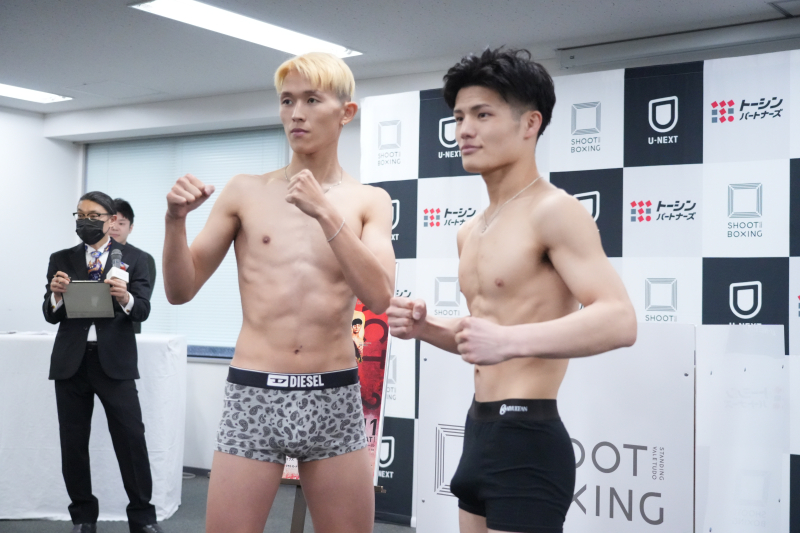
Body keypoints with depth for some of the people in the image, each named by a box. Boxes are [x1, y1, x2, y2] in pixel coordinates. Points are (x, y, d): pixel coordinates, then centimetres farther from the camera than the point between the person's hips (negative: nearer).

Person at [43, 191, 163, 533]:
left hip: (114, 360, -2)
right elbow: (51, 316, 6)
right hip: (71, 360, 3)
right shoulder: (61, 260, 10)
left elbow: (142, 311, -3)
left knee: (131, 438, -6)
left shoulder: (133, 258, 4)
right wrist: (56, 295, -15)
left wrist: (125, 298, -24)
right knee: (73, 442, 7)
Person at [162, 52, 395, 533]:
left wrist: (325, 213, -18)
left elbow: (379, 297, -10)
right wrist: (176, 221, -13)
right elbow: (181, 290, 4)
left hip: (335, 399, 1)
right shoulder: (245, 192, 4)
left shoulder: (369, 202, 5)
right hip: (253, 396, 0)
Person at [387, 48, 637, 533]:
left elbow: (619, 321, -25)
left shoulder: (553, 211, -13)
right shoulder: (471, 232, 15)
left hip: (528, 440, -9)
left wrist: (511, 340, -35)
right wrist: (427, 328, 5)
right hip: (480, 432, 9)